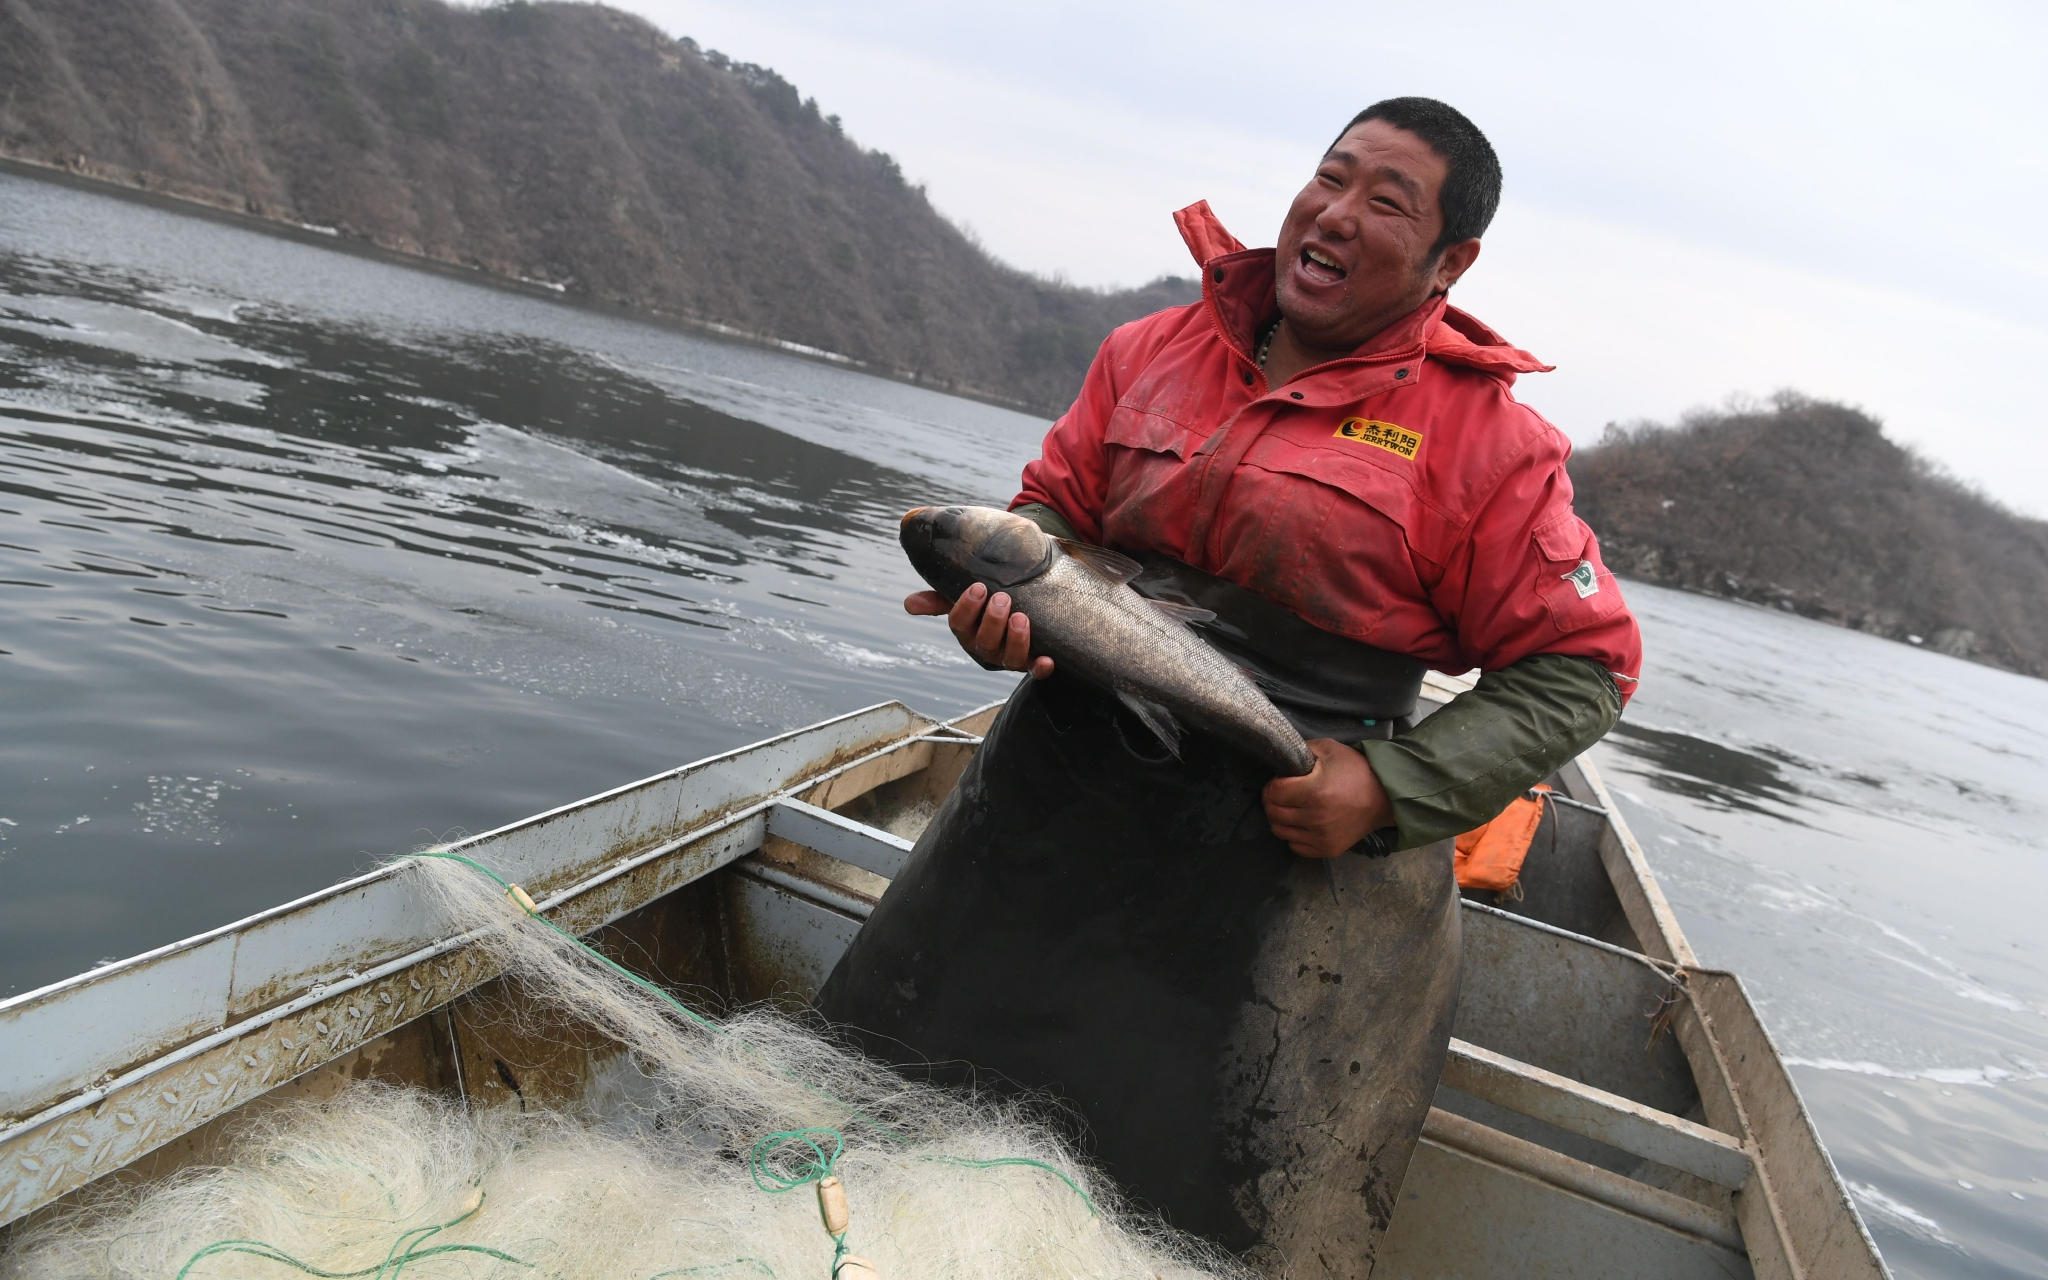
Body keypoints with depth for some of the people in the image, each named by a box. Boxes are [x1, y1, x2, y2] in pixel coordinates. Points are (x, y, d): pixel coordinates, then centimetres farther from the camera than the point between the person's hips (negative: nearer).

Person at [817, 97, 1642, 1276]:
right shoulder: (1153, 352, 6)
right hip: (1070, 778, 4)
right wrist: (1005, 605, -10)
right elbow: (1056, 507, 13)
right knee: (880, 1059, 16)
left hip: (1307, 836, -4)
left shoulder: (1490, 440, -6)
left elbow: (1580, 669, -4)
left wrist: (1388, 789, -16)